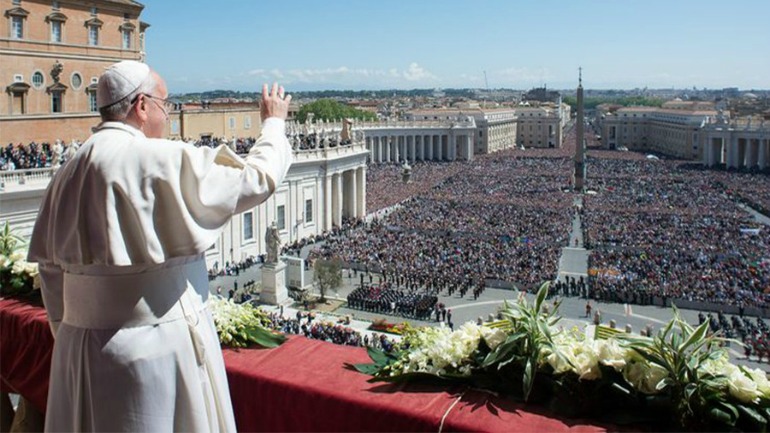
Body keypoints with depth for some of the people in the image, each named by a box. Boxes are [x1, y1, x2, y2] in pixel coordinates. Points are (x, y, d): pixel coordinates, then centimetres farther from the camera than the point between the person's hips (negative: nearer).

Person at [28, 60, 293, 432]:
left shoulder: (68, 173, 5)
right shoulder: (164, 161, -16)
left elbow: (51, 267, 9)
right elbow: (258, 179, -10)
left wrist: (70, 336, 19)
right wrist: (274, 122, 8)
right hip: (156, 347, -6)